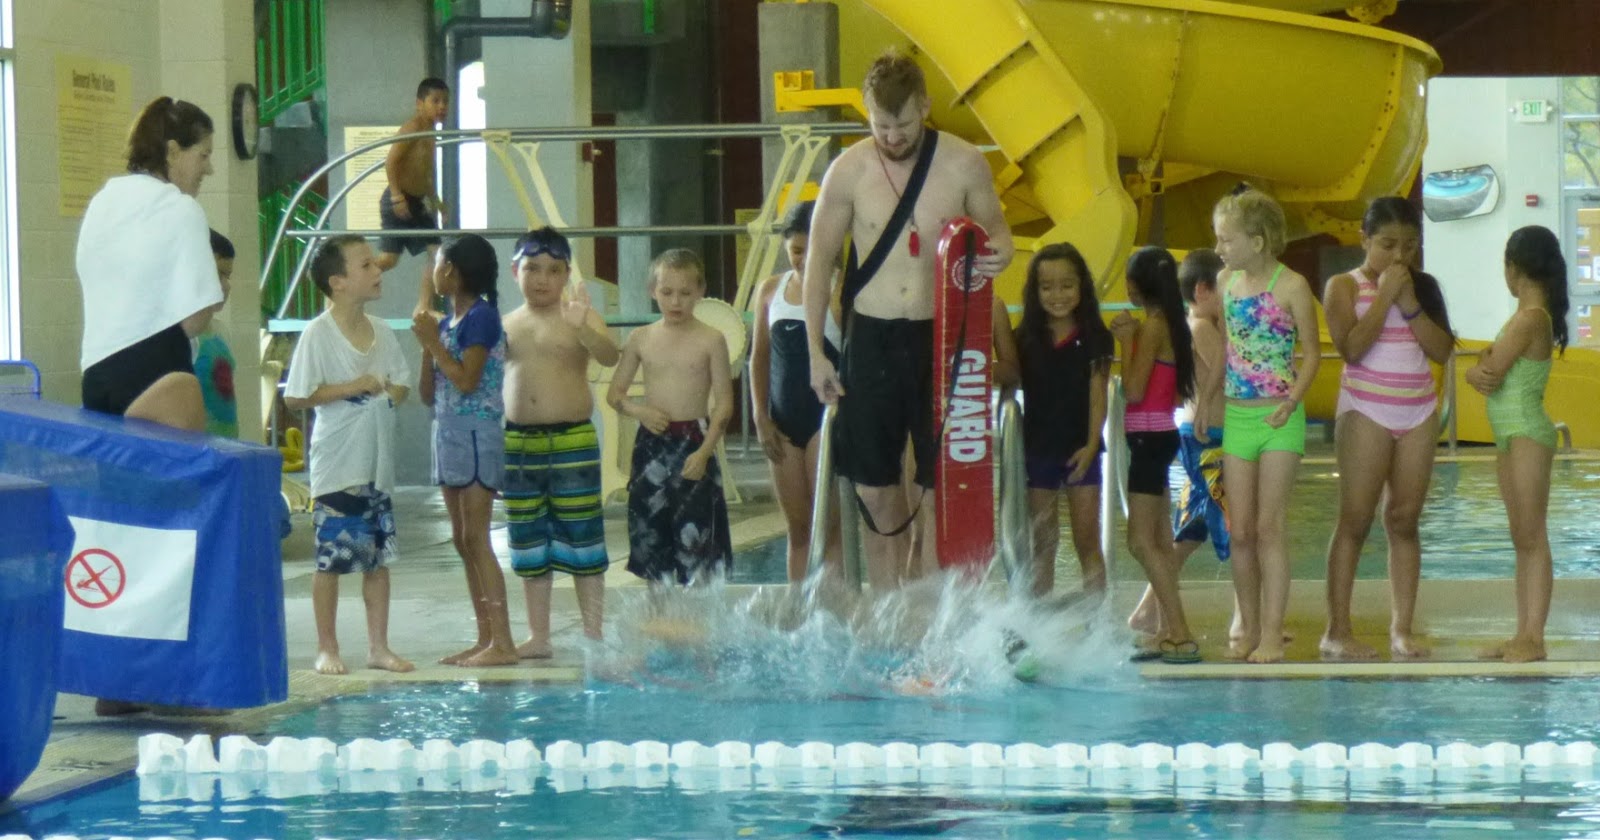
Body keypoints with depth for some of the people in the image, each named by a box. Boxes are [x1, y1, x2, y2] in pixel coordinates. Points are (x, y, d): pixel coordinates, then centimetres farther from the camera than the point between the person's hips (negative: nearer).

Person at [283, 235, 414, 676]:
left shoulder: (381, 332, 7)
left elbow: (401, 386, 16)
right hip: (337, 468, -6)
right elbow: (296, 397, -15)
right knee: (332, 558, 0)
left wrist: (389, 391, -7)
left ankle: (379, 646, 17)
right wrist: (352, 388, -18)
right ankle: (327, 648, 9)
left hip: (378, 465, 6)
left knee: (379, 556, 9)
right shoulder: (318, 334, -12)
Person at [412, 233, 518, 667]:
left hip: (476, 433, -9)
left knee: (476, 538, -11)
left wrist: (434, 342, -12)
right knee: (463, 541, 9)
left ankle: (502, 643, -12)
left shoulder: (481, 317, -11)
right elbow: (429, 394, 14)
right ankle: (486, 638, 13)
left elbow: (467, 380, -20)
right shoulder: (447, 322, 14)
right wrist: (426, 346, 1)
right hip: (449, 434, 9)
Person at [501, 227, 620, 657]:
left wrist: (582, 328, -38)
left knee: (581, 539, -1)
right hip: (517, 443, 5)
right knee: (528, 544, 9)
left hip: (572, 441, -5)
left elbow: (609, 356, -21)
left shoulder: (578, 317, -4)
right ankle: (537, 636, 17)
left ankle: (594, 634, 6)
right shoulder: (506, 325, 11)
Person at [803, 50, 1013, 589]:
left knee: (939, 488, -1)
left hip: (940, 336, -1)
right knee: (875, 488, 5)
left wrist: (997, 254, -17)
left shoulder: (964, 164, -4)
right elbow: (819, 261, 5)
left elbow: (995, 230, 9)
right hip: (871, 338, 1)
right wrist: (816, 351, 3)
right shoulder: (849, 171, -3)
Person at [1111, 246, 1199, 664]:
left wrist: (1126, 341, -11)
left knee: (1141, 540, -11)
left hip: (1148, 437, -10)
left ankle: (1181, 634, -15)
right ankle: (1170, 633, 13)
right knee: (1159, 542, 12)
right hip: (1162, 433, 10)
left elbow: (1134, 390, -18)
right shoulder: (1173, 325, 12)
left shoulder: (1152, 326, -15)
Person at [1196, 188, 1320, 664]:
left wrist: (1293, 398, -20)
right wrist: (1205, 399, 20)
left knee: (1269, 526, -7)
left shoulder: (1291, 287, -9)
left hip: (1279, 419, -6)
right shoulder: (1227, 282, 9)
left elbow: (1311, 351, -6)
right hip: (1237, 416, 6)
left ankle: (1272, 633, -4)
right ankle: (1248, 628, 14)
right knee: (1239, 531, 6)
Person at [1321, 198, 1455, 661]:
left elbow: (1443, 349, 0)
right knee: (1355, 520, -6)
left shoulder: (1423, 287, 11)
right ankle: (1337, 631, -5)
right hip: (1367, 410, -4)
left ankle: (1402, 629, 5)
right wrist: (1384, 297, -14)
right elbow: (1351, 346, -17)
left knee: (1404, 520, 4)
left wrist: (1410, 305, -9)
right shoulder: (1344, 287, -2)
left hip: (1419, 412, 4)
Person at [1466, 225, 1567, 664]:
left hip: (1527, 434, -10)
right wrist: (1482, 371, -12)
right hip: (1510, 434, 10)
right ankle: (1523, 634, 13)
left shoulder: (1530, 318, -16)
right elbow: (1483, 372, 10)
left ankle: (1534, 637, -7)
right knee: (1523, 540, 10)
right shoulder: (1532, 315, 13)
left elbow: (1490, 375, -19)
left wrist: (1483, 369, 3)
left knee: (1532, 538, -8)